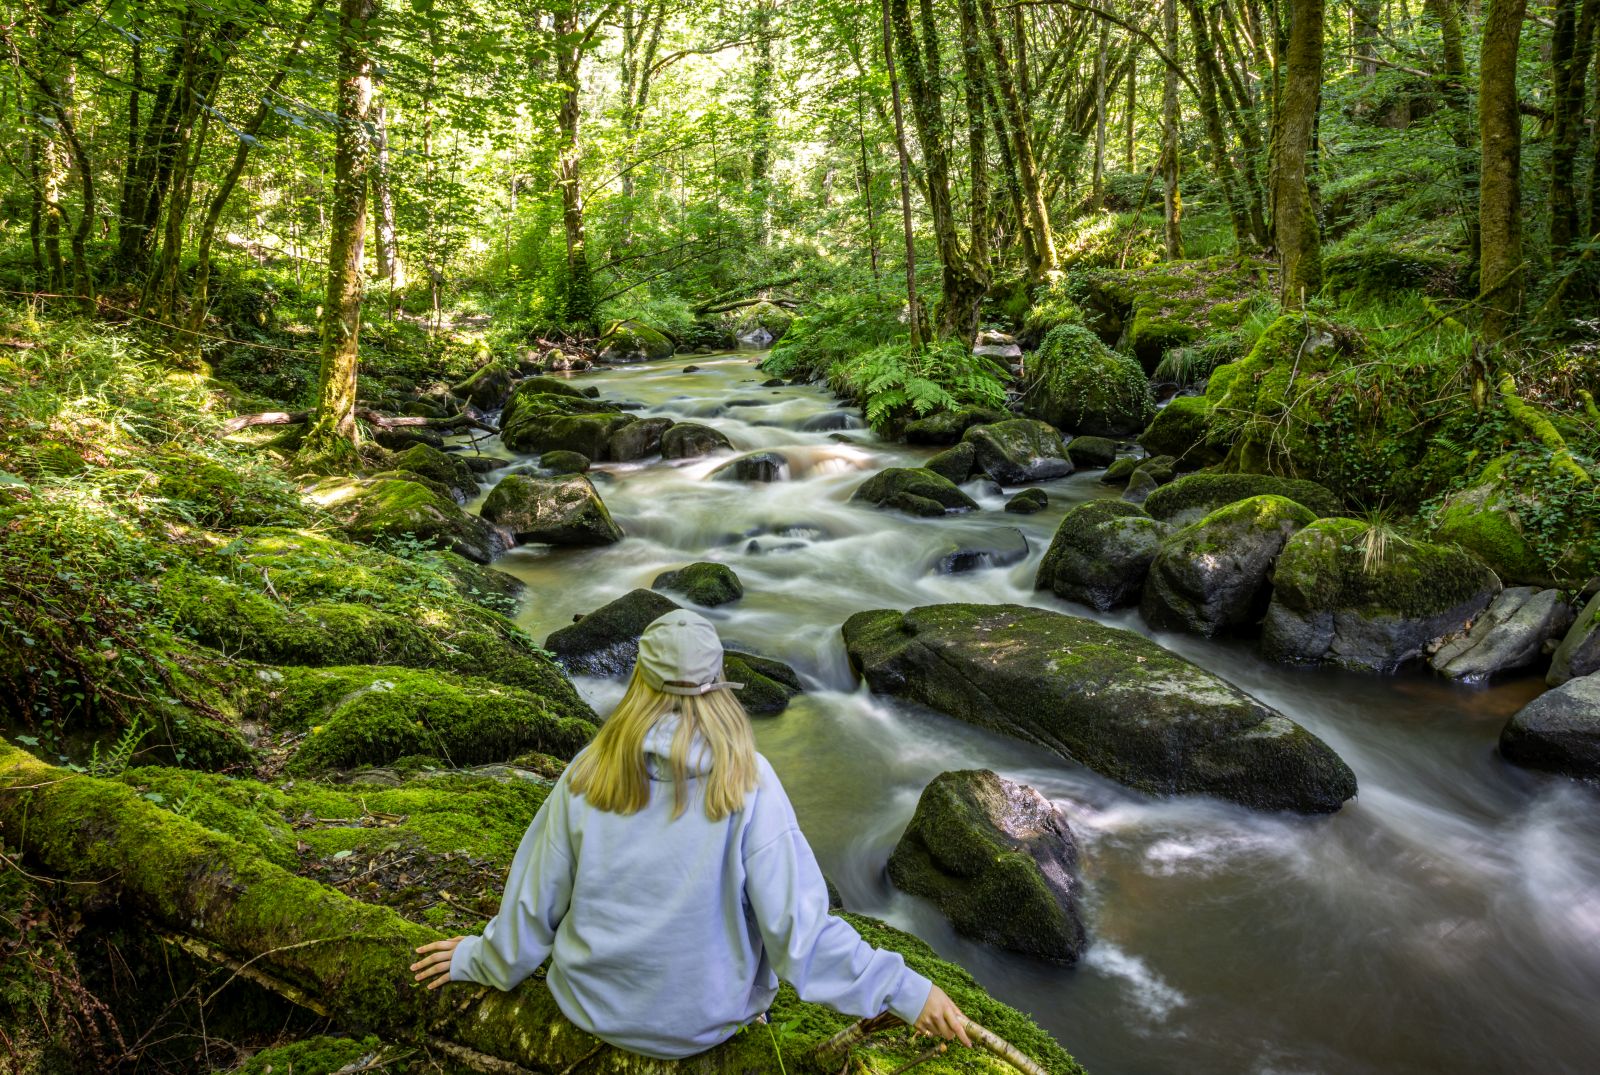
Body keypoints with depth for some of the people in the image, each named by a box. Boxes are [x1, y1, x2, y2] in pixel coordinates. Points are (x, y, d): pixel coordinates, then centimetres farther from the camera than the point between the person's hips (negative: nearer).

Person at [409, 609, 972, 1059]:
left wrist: (483, 959, 16)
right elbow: (796, 924, -22)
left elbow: (535, 900, -4)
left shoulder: (589, 774, -15)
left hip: (593, 1009, 2)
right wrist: (904, 990, -12)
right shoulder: (747, 783, -22)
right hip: (705, 1023, -2)